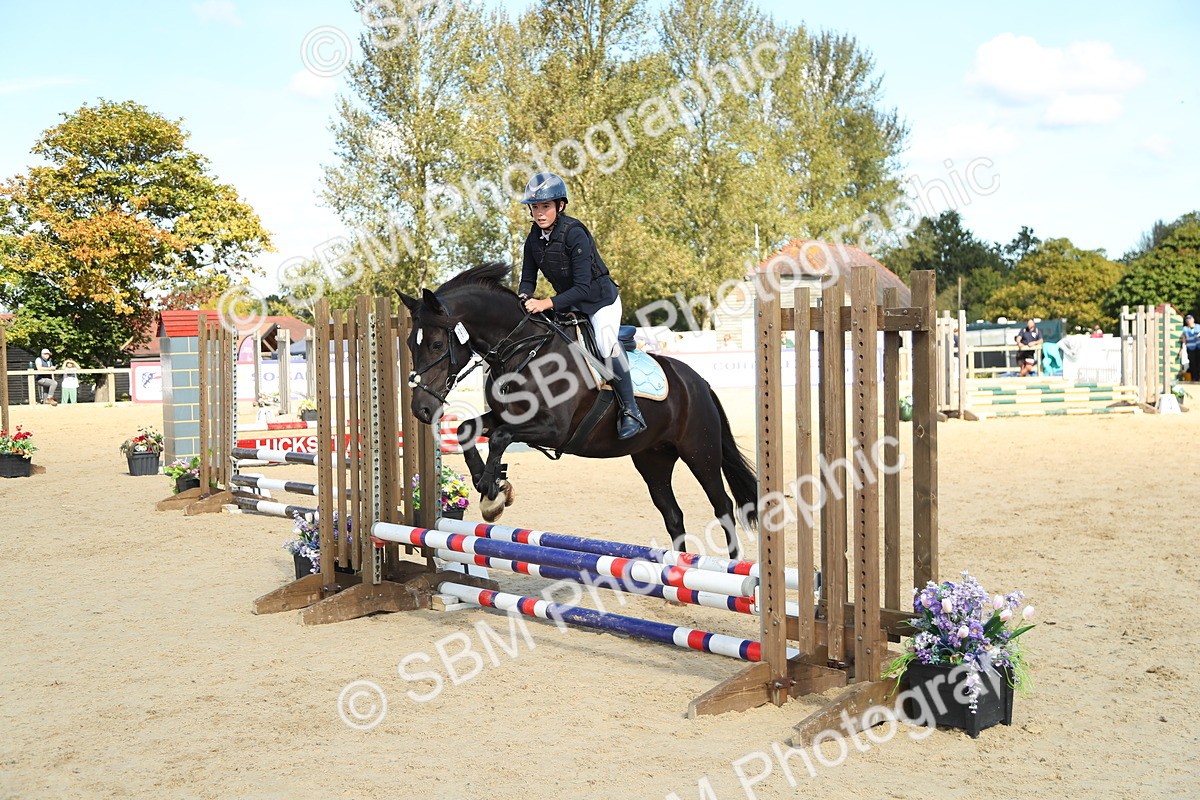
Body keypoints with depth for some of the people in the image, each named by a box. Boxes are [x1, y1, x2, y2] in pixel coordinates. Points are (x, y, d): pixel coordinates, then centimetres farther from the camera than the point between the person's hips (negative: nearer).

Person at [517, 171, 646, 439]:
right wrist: (524, 298, -18)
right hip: (569, 303, 8)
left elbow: (582, 287, -29)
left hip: (601, 299, -8)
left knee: (606, 342, -31)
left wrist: (547, 303, -38)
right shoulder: (534, 239, -3)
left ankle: (631, 411, -21)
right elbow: (528, 279, 5)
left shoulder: (575, 234, -25)